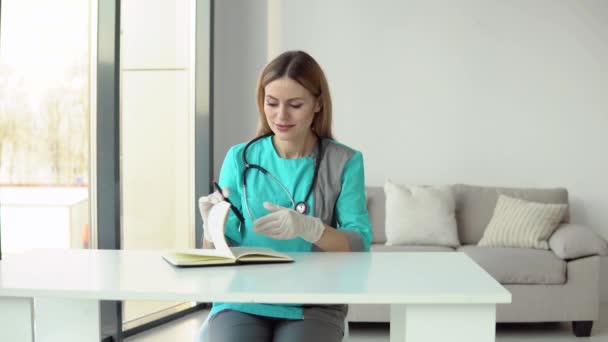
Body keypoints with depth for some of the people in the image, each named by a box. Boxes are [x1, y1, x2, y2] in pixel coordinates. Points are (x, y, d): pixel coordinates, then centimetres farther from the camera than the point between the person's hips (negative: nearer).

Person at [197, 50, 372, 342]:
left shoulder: (345, 162, 2)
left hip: (313, 307, 0)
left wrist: (308, 228, -23)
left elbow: (359, 245, -5)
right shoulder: (240, 158, 5)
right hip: (242, 302, 1)